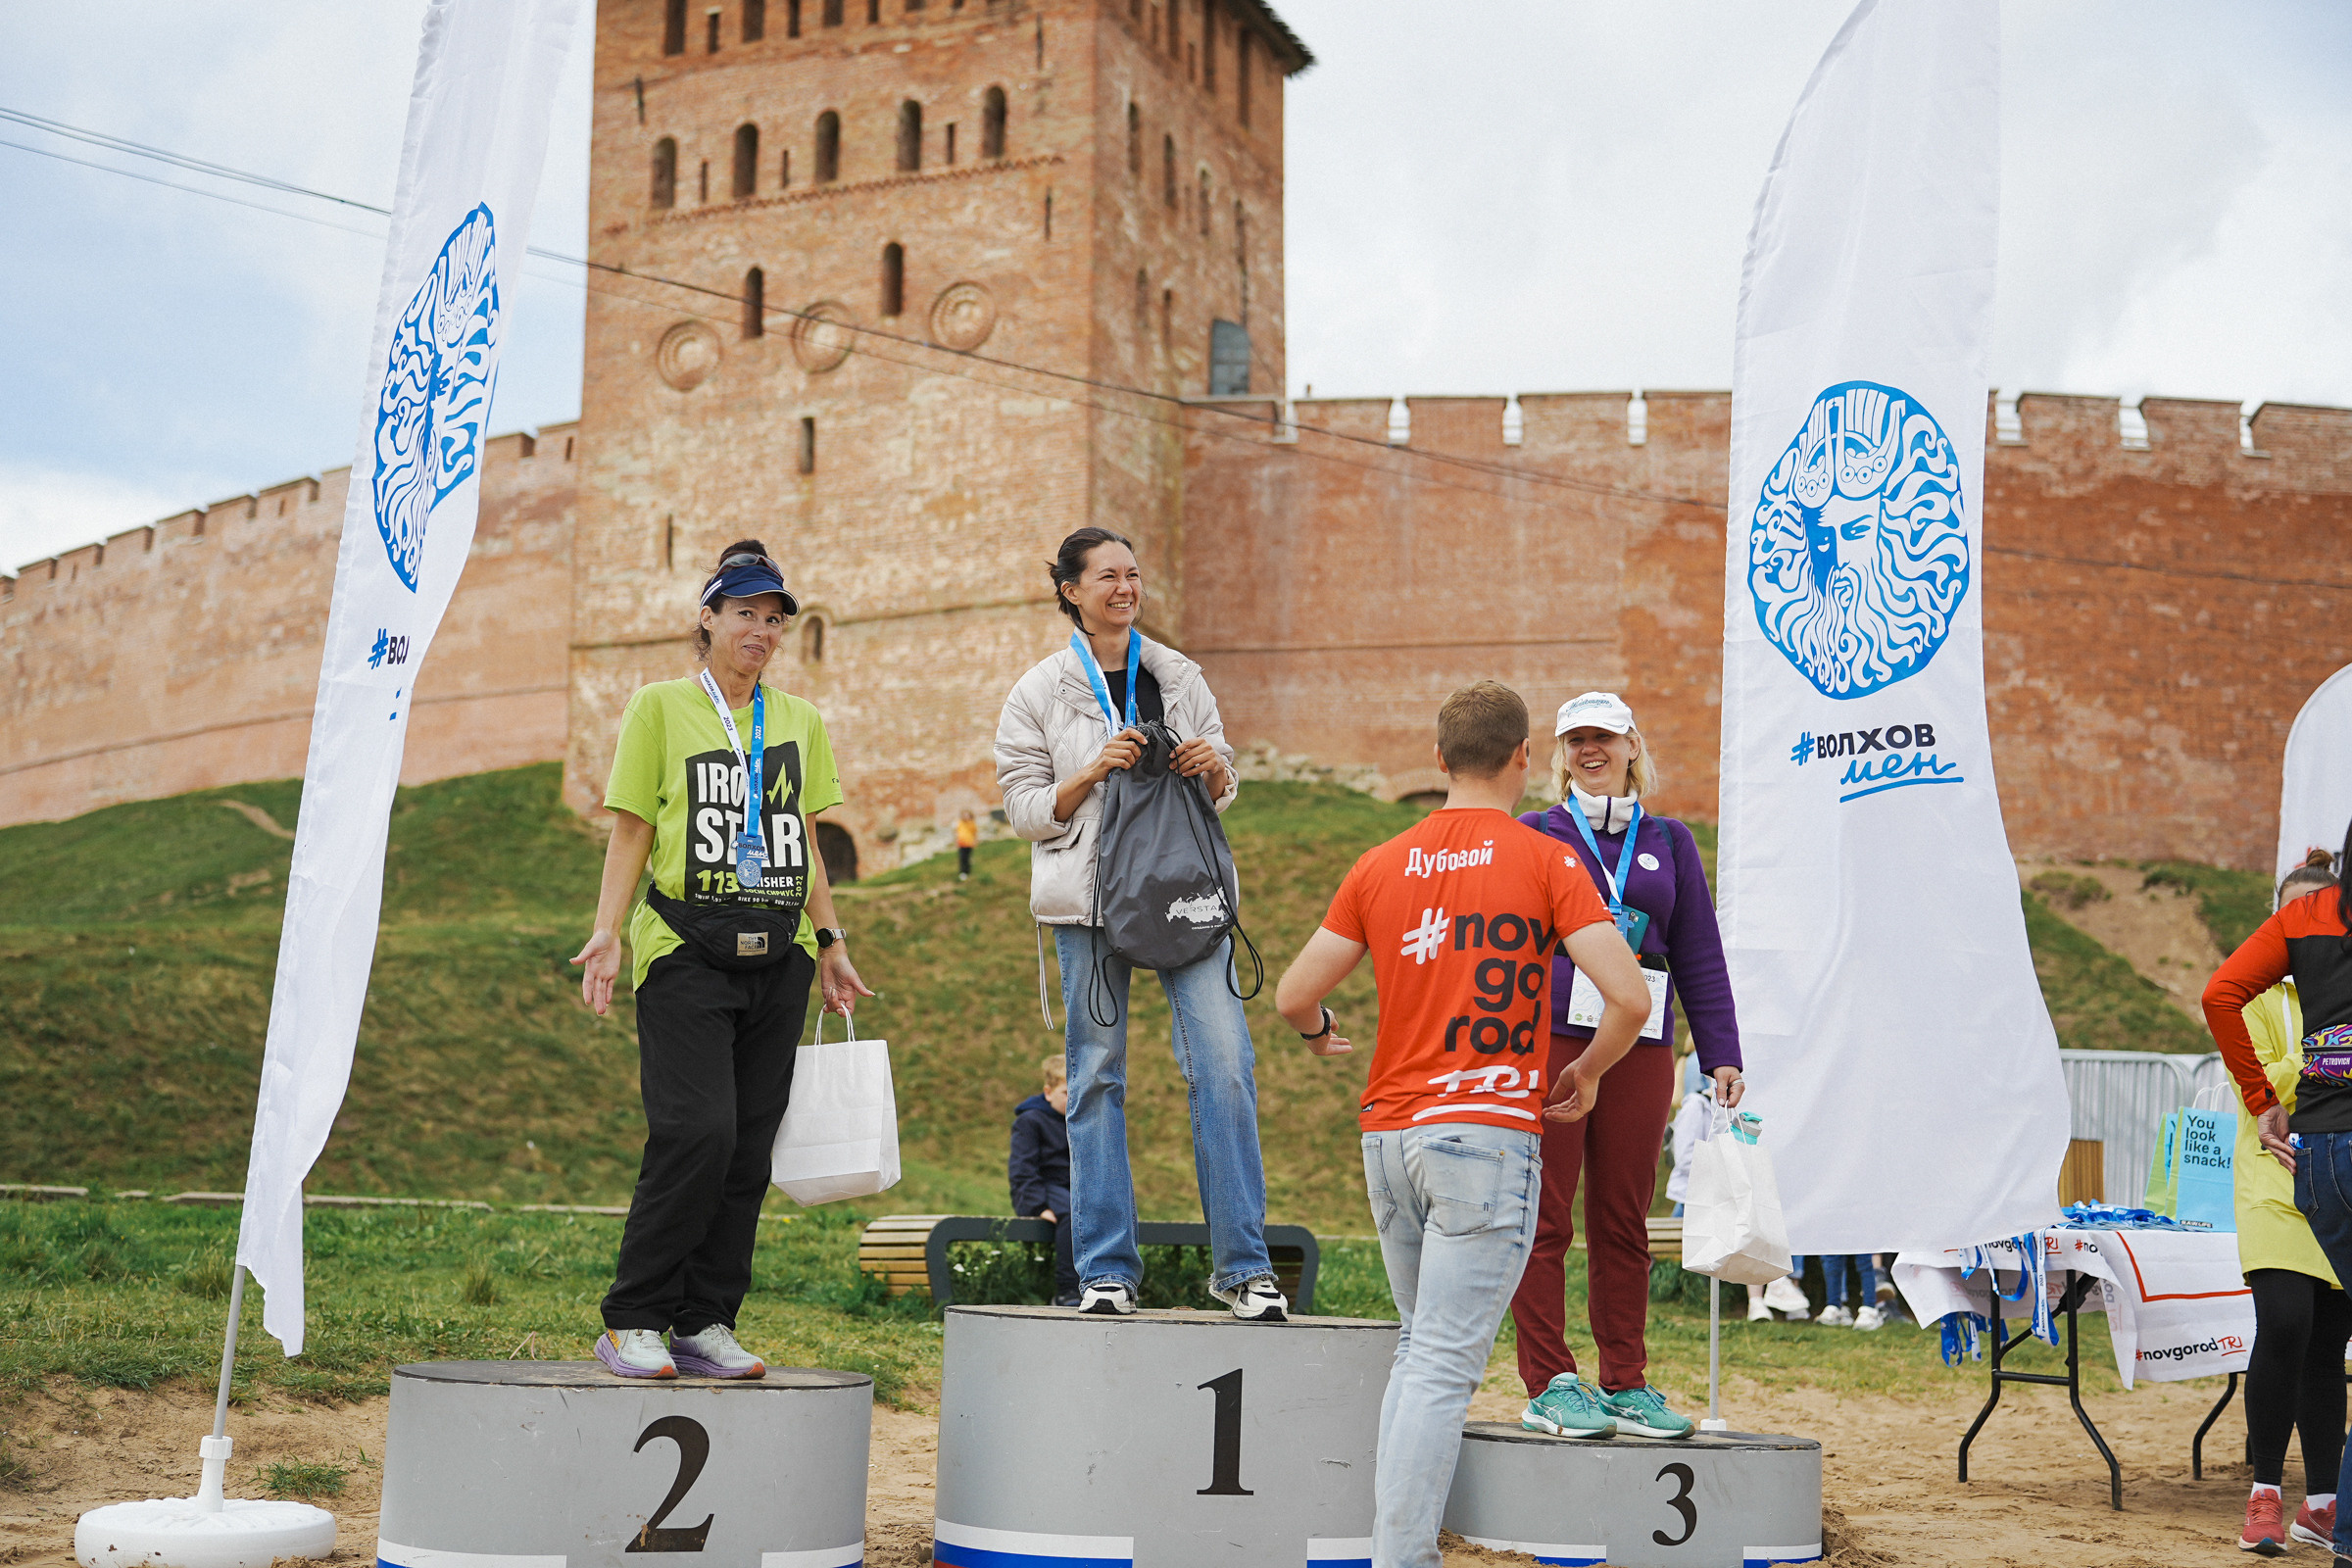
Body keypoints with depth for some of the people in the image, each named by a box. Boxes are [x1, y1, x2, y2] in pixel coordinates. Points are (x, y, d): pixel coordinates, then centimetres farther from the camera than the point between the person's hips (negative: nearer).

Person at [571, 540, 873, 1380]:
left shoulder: (800, 721, 17)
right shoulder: (661, 707, 5)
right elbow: (631, 833, 2)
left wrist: (831, 941, 16)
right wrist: (606, 934, -8)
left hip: (778, 955, 5)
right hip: (685, 947, -4)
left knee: (749, 1148, 1)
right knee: (696, 1131, -17)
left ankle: (706, 1324, 9)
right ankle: (631, 1322, -6)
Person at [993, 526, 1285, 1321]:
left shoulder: (1180, 677, 12)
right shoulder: (1040, 691, 5)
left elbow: (1223, 792, 17)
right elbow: (1025, 808, 3)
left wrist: (1214, 769, -6)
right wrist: (1093, 773, -13)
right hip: (1091, 896, -1)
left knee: (1223, 1062, -9)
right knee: (1097, 1077, 0)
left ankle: (1242, 1264, -2)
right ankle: (1106, 1269, 9)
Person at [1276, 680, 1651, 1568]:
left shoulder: (1379, 867, 9)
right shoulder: (1546, 862, -3)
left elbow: (1294, 996, 10)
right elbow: (1628, 997, -12)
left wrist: (1317, 1034, 32)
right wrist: (1587, 1072, 6)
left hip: (1387, 1134, 5)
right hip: (1488, 1132, -5)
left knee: (1420, 1346, 19)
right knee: (1446, 1365, -6)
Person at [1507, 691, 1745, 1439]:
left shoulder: (1669, 842, 15)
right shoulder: (1532, 835, 9)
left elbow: (1700, 956, 15)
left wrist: (1721, 1055, 10)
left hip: (1640, 1052, 2)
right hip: (1547, 1040, -2)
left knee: (1623, 1222, 6)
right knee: (1545, 1220, -3)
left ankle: (1625, 1383, 13)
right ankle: (1548, 1385, 3)